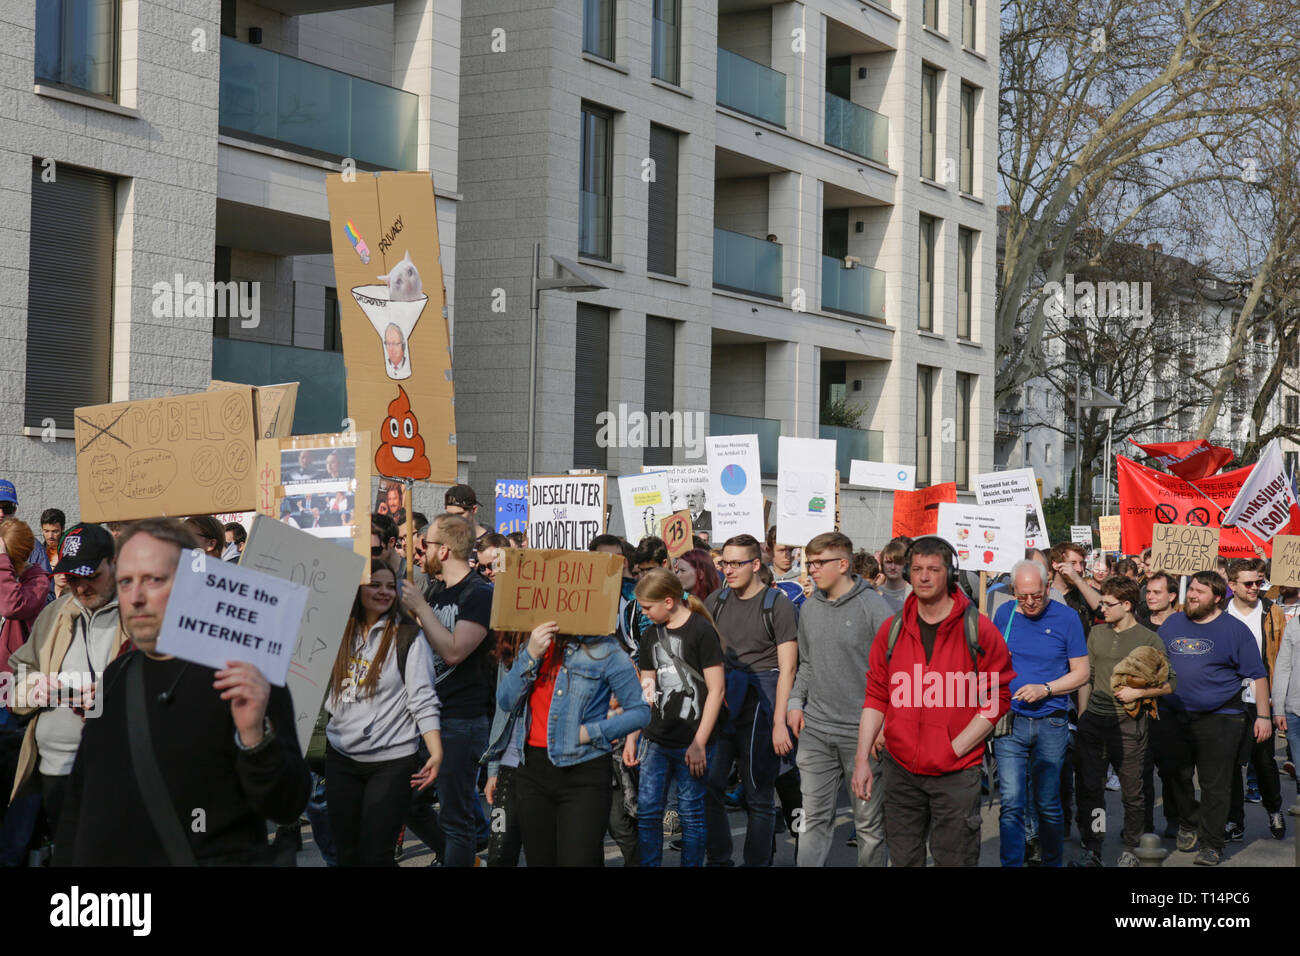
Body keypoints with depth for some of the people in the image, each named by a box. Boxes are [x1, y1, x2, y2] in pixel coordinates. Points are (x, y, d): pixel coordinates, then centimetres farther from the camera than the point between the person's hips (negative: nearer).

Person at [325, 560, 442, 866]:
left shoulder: (408, 637, -6)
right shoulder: (340, 635, 6)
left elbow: (422, 700, -11)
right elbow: (324, 691, 18)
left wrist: (436, 753, -19)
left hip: (391, 761, -5)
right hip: (341, 758, 5)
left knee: (375, 855, -5)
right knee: (346, 853, 11)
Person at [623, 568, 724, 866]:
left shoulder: (701, 631, -9)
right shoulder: (653, 635, 11)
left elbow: (716, 689, -11)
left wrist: (699, 743, -13)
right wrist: (631, 739, 11)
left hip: (691, 744, -6)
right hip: (657, 741, 6)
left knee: (691, 814, 2)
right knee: (646, 812, 5)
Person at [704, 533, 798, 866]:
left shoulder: (777, 605, -5)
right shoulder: (716, 601, 10)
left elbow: (787, 668, -8)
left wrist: (779, 723, -14)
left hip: (758, 709, -5)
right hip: (719, 707, 5)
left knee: (759, 798, 1)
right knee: (707, 789, 4)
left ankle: (757, 862, 10)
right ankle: (718, 860, 17)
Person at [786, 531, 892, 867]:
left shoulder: (874, 607, -9)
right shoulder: (809, 609, 10)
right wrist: (796, 701, 9)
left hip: (862, 732, -5)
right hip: (816, 729, 5)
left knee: (869, 821, 6)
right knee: (815, 817, 4)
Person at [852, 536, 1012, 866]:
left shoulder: (978, 630, -4)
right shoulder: (892, 629, 7)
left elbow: (997, 698, -5)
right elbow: (876, 697, 9)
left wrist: (954, 749, -11)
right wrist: (862, 758, 1)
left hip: (956, 774, -3)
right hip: (900, 771, 3)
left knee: (954, 860, 2)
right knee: (903, 860, 10)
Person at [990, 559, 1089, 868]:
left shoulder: (1065, 617, -3)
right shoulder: (1004, 614, 5)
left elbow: (1081, 672, 1)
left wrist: (1044, 689, -13)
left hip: (1050, 724, -1)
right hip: (1010, 721, 1)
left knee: (1048, 804, 6)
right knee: (1011, 803, -6)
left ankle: (1052, 862, 23)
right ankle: (1011, 864, -3)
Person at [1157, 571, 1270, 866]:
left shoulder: (1234, 629, -2)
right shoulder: (1171, 625, 10)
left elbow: (1258, 675, -1)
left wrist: (1263, 715, -4)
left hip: (1218, 719, -4)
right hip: (1174, 717, 4)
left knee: (1215, 786, -3)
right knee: (1178, 778, 12)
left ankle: (1211, 844, 4)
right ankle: (1188, 825, 34)